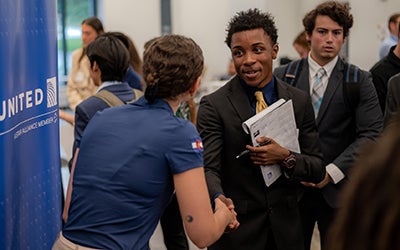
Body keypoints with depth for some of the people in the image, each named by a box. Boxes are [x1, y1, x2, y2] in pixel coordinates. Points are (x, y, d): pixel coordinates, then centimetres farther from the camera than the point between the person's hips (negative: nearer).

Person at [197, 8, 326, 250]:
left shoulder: (299, 101, 1)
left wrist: (286, 158, -18)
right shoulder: (214, 106, -10)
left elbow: (318, 169, 2)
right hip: (235, 230, -3)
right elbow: (208, 168, -18)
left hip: (285, 229, 3)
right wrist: (219, 199, -40)